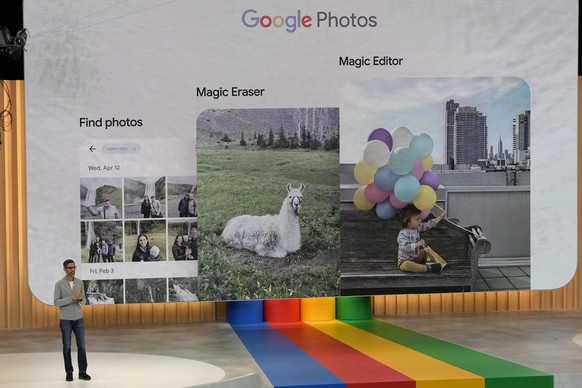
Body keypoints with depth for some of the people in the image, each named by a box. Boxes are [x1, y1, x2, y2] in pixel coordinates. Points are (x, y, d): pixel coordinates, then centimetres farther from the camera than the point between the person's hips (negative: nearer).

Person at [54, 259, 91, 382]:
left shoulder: (80, 282, 3)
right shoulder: (59, 284, -8)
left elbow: (83, 301, 6)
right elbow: (56, 303, -14)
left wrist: (80, 298, -20)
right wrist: (71, 298, -27)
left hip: (78, 319, 3)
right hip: (65, 320, -3)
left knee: (81, 345, 1)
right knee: (67, 346, 2)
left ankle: (82, 372, 8)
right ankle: (69, 373, 12)